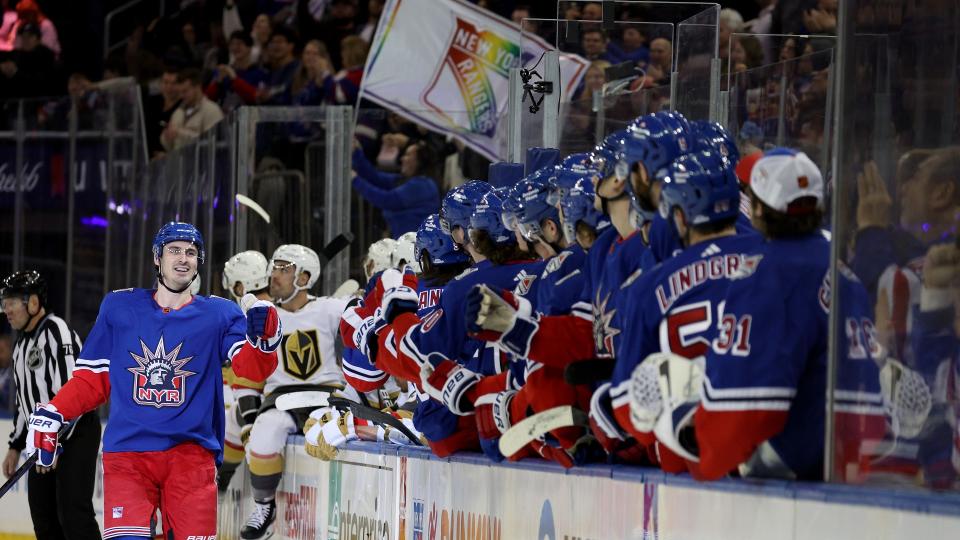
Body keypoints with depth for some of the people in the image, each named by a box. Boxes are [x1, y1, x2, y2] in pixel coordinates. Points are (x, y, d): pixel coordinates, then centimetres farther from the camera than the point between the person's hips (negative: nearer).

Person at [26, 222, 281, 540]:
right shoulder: (119, 308, 12)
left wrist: (263, 341, -28)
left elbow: (251, 369, -7)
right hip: (127, 452, 0)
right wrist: (50, 416, 3)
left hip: (192, 454, 0)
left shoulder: (219, 314, 8)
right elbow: (92, 379, 16)